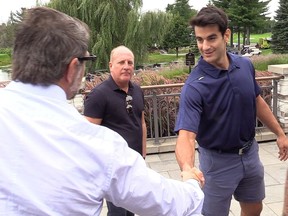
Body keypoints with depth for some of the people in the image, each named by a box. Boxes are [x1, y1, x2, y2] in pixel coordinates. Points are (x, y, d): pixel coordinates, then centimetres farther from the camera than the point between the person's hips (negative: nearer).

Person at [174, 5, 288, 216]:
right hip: (218, 160, -5)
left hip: (250, 152, 6)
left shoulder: (245, 65, -8)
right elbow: (186, 135, -36)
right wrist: (187, 169, -55)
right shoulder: (194, 86, -27)